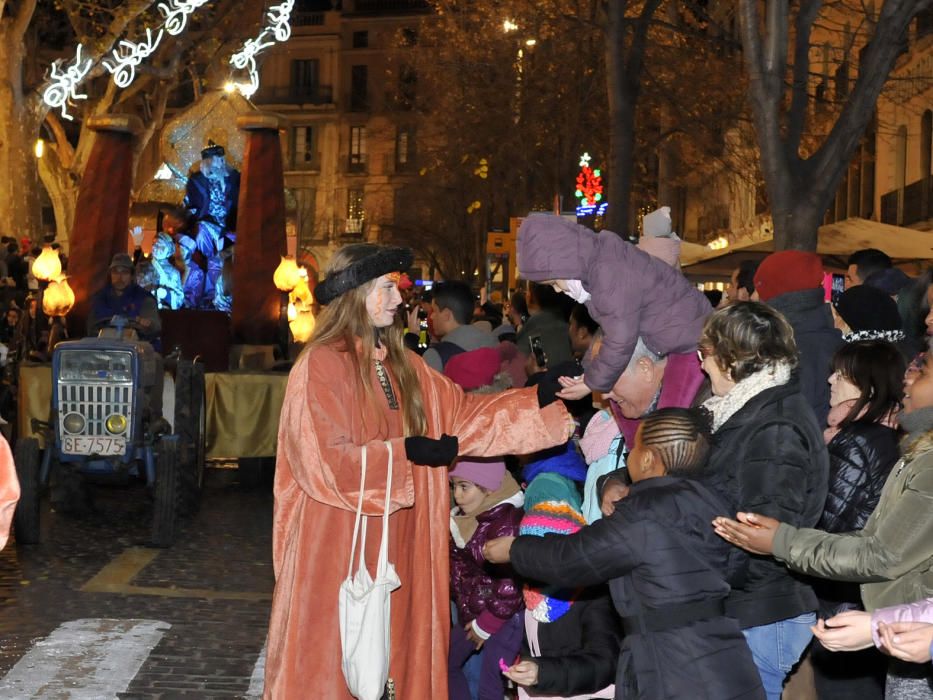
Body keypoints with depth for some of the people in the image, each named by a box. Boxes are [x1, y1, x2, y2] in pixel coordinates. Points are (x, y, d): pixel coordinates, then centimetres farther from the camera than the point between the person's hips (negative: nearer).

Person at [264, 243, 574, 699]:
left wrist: (545, 398, -3)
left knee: (389, 645, 11)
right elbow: (324, 460, -19)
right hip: (335, 542, -7)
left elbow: (464, 413, 6)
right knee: (333, 660, 1)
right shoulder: (321, 365, -12)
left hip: (392, 543, 7)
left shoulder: (402, 366, 10)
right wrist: (407, 451, -19)